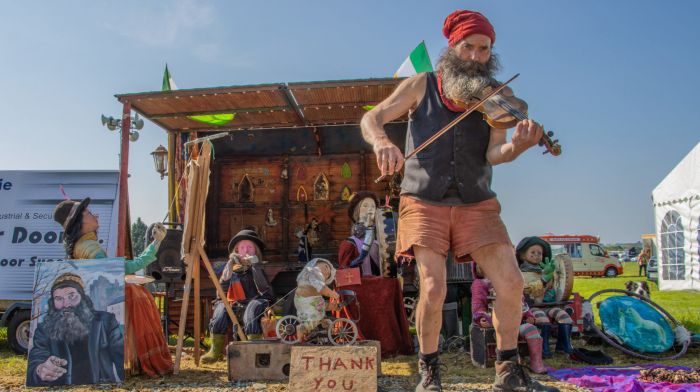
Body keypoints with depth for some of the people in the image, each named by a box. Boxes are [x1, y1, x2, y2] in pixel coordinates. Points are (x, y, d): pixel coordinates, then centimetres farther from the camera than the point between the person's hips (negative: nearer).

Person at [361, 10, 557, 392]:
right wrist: (381, 141, -25)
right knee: (433, 289, -14)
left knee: (511, 283, -8)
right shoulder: (423, 85, 4)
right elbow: (370, 119, -1)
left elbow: (494, 153, -7)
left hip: (475, 203, 2)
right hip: (425, 201, -2)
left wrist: (517, 146, -31)